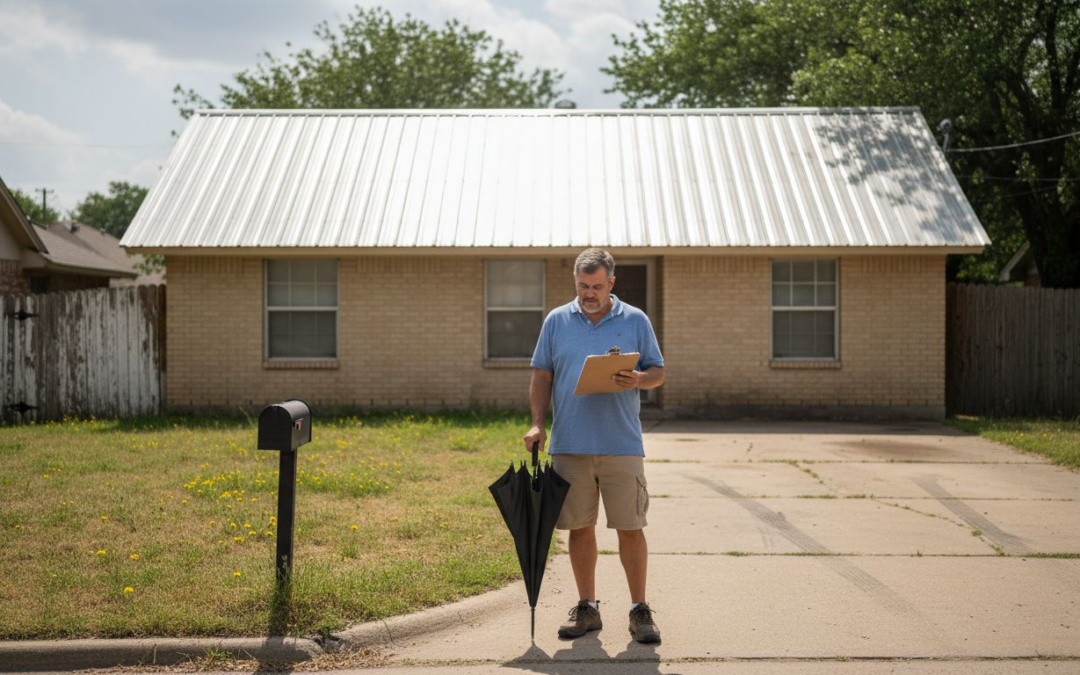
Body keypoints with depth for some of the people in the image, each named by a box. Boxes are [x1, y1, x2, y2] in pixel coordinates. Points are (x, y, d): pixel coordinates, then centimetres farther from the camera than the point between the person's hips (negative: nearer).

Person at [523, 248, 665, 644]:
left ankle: (640, 611, 7)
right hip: (569, 444, 1)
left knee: (630, 527, -2)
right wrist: (537, 423, -2)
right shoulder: (557, 321, 9)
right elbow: (541, 376, 9)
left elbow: (658, 372, 8)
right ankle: (586, 608, 17)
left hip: (622, 445, -1)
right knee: (579, 527, 6)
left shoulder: (635, 321, 6)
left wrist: (638, 380, -15)